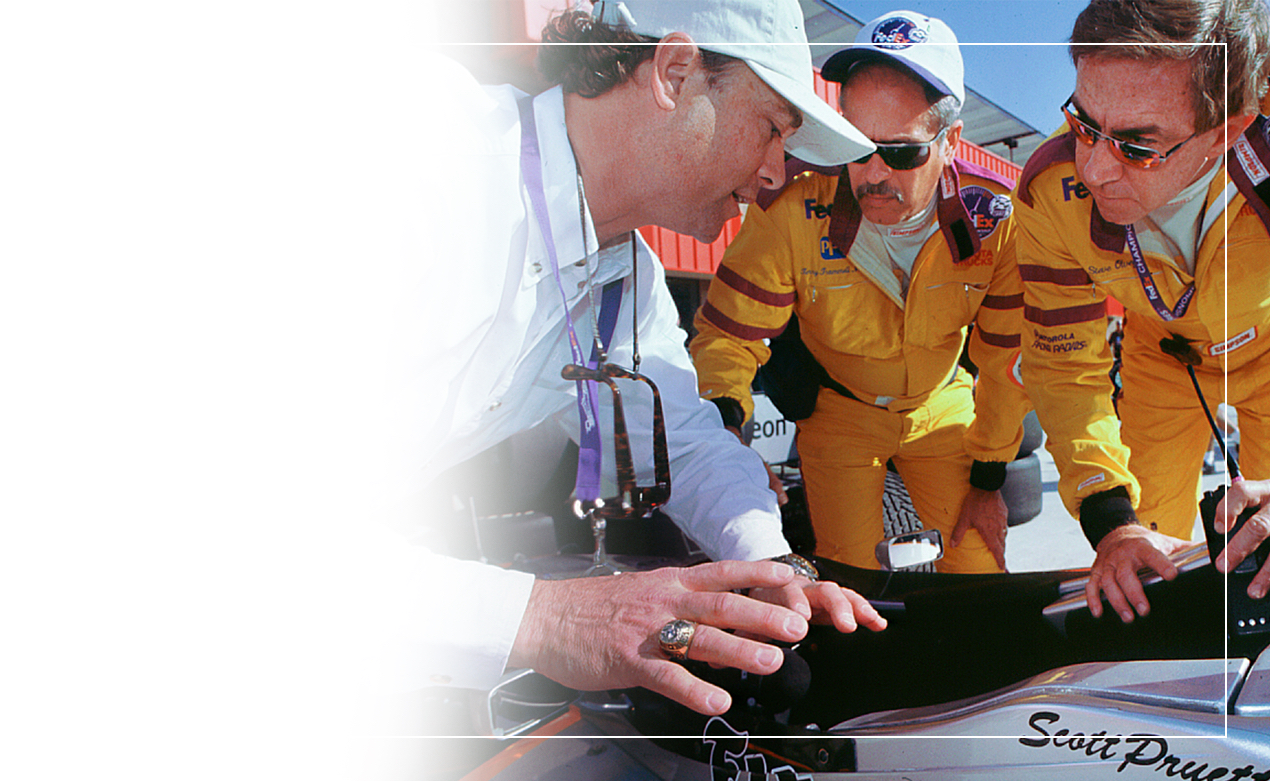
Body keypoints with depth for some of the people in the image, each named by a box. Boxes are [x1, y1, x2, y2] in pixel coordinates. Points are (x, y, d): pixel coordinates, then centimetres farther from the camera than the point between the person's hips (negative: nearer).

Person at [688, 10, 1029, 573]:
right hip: (838, 411, -1)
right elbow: (727, 335, -20)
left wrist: (989, 478, -2)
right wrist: (723, 424, -40)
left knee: (981, 568, -3)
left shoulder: (995, 220, -21)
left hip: (941, 407, 2)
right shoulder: (793, 212, -28)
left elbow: (1006, 360, -8)